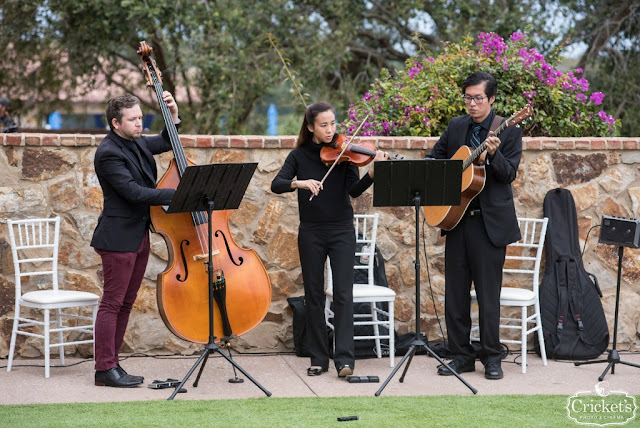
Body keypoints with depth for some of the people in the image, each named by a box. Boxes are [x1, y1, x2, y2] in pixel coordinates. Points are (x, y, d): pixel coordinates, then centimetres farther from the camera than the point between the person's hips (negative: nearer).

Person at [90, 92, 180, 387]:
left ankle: (112, 364, 19)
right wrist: (178, 194, -27)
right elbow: (133, 192, -24)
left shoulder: (136, 143, 9)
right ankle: (105, 369, 1)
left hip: (139, 236, 9)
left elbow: (166, 143, 28)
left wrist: (173, 114, 11)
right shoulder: (108, 153, -17)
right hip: (119, 238, -9)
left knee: (126, 303, 12)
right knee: (112, 303, -4)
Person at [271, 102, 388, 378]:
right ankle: (318, 358, 12)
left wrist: (373, 172, -28)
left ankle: (345, 358, -10)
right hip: (311, 232, 1)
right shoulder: (299, 155, 3)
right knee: (314, 295, 4)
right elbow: (276, 185, -9)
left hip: (341, 230, -1)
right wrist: (300, 182, -28)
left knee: (343, 293, -8)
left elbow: (354, 191, -10)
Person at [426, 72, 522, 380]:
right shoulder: (456, 127, 10)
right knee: (455, 292, 7)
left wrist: (494, 154, -29)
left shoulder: (508, 131, -4)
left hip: (490, 222, -5)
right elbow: (433, 159, 19)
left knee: (488, 293, -1)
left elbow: (509, 174, -11)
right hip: (456, 218, 5)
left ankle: (491, 357, 9)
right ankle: (461, 355, 16)